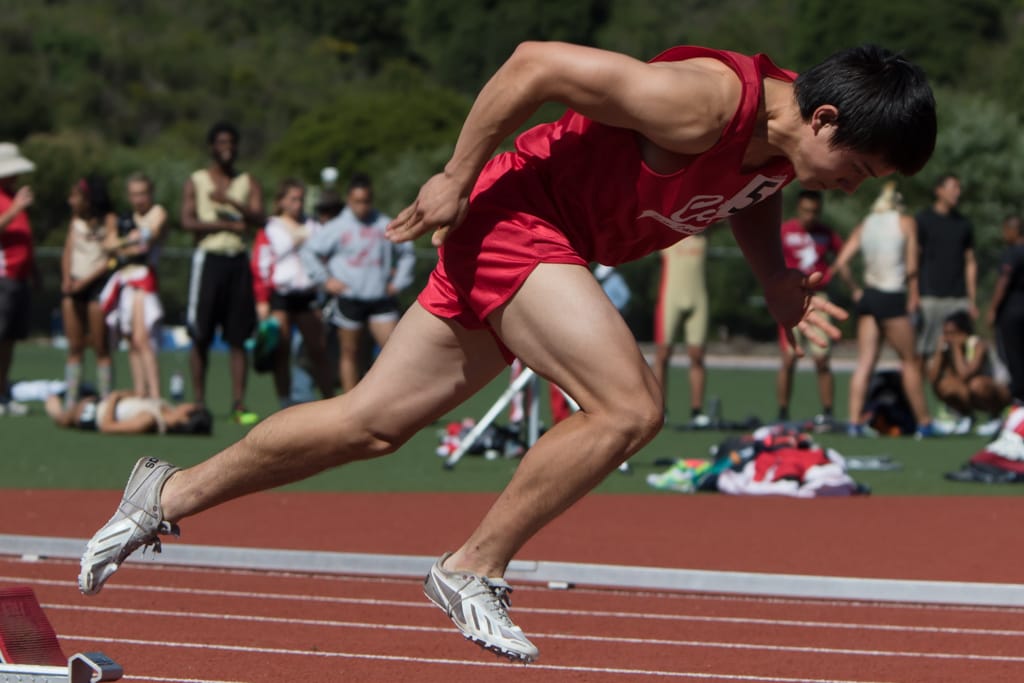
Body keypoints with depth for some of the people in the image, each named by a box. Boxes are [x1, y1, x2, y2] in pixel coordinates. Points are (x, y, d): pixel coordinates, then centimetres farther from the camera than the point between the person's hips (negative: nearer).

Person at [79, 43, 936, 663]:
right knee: (629, 406, -22)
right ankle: (474, 572, -9)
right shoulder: (708, 102, -30)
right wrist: (458, 179, -19)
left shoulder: (780, 139, -3)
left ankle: (173, 494, 23)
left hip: (551, 246, 9)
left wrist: (775, 278, 3)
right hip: (518, 217, -9)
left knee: (372, 424, 11)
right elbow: (536, 63, -27)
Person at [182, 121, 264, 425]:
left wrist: (230, 201, -16)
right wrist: (227, 224, -11)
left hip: (238, 261, 2)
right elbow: (188, 222, -6)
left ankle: (239, 403, -3)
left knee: (238, 337, -1)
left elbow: (259, 219, -3)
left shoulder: (249, 183, 12)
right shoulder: (196, 181, 7)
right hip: (209, 259, -2)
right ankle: (199, 402, 3)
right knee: (201, 336, -3)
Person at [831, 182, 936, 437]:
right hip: (892, 297, -5)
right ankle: (923, 423, 9)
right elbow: (911, 267, -5)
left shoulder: (864, 226, 12)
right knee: (909, 361, 4)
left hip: (868, 297, 5)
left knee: (864, 363, 4)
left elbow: (840, 264, 2)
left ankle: (855, 421, -3)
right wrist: (913, 298, 3)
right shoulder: (906, 222, 1)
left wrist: (855, 289, 9)